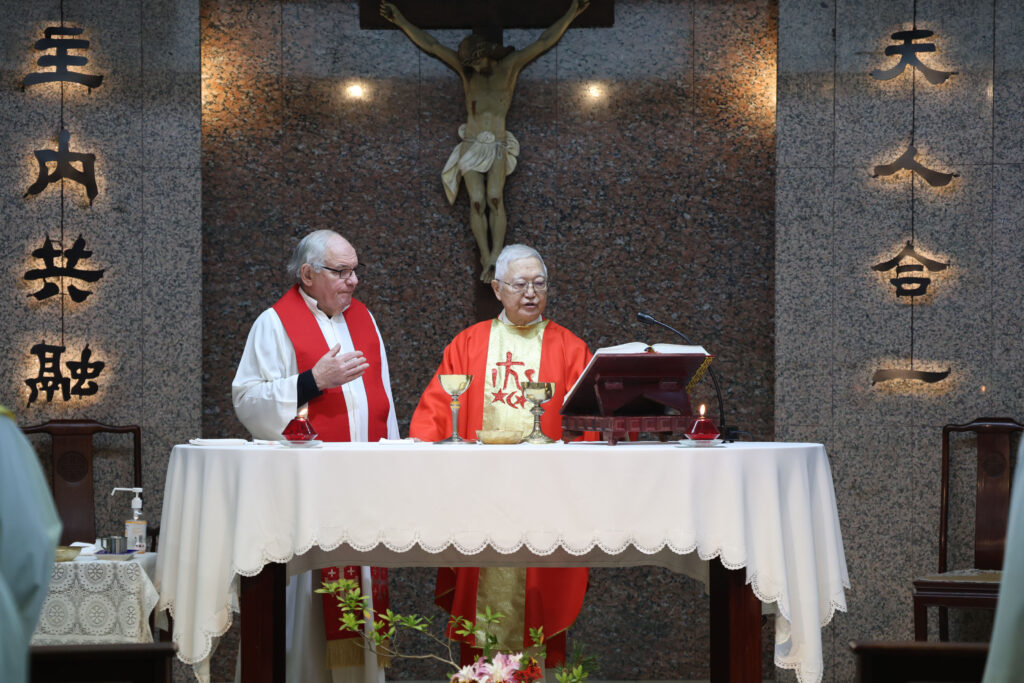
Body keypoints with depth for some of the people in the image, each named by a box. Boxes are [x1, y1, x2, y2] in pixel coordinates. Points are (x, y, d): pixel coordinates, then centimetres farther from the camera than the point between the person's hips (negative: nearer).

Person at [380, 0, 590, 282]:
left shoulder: (510, 65, 2)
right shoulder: (467, 69, 5)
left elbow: (545, 42, 1)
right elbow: (430, 45, 4)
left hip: (498, 148, -1)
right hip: (471, 148, 1)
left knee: (495, 198, -21)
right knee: (477, 202, -14)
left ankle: (495, 259, -29)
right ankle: (487, 260, -16)